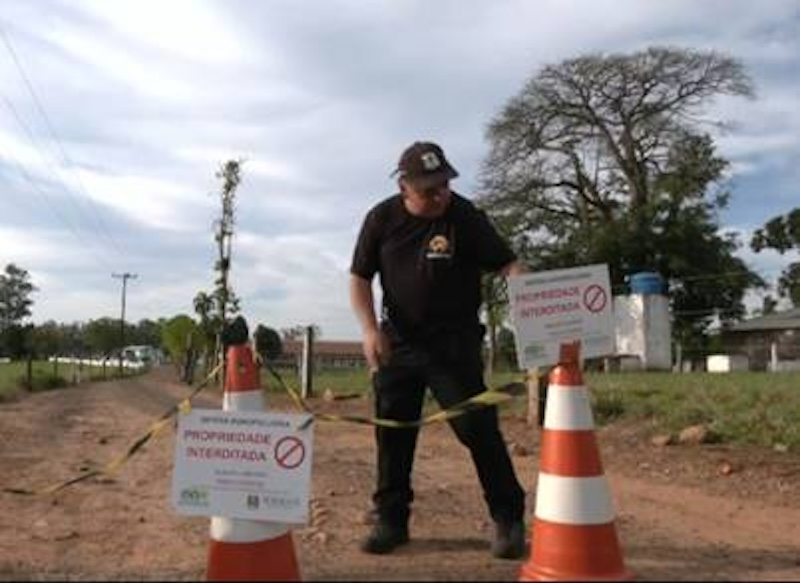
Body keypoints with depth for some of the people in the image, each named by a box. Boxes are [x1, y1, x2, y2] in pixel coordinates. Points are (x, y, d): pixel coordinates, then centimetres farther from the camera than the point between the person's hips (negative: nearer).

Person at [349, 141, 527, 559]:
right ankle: (391, 520, 22)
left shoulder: (465, 217, -10)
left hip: (454, 346, -3)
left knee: (478, 428, -6)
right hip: (397, 343, 3)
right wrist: (370, 329, -12)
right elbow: (359, 278, 2)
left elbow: (506, 264, -11)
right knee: (392, 432, 8)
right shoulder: (381, 219, -2)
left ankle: (508, 519, 10)